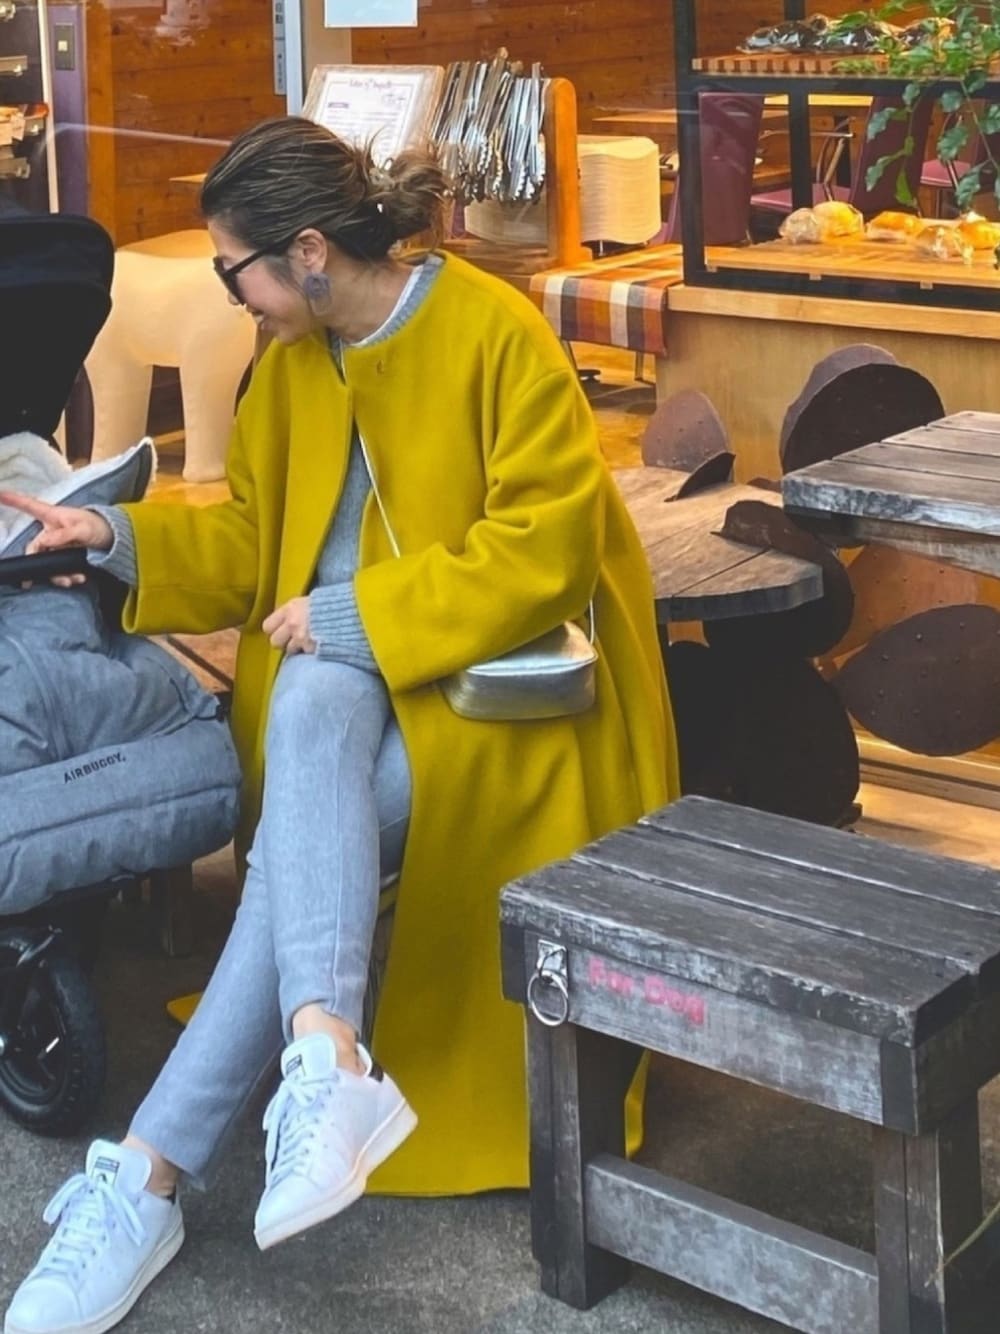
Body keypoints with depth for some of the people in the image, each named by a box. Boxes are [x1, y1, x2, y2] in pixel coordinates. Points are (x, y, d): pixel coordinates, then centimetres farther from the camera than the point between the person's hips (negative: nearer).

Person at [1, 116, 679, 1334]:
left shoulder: (496, 333, -12)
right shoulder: (292, 360, 9)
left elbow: (544, 547, -17)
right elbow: (249, 538, 15)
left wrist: (353, 616, -17)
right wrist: (121, 539, -2)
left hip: (501, 678, -5)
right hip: (336, 676, 5)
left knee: (310, 811, -33)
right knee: (308, 720, -34)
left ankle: (152, 1174, -34)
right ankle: (328, 1059, -50)